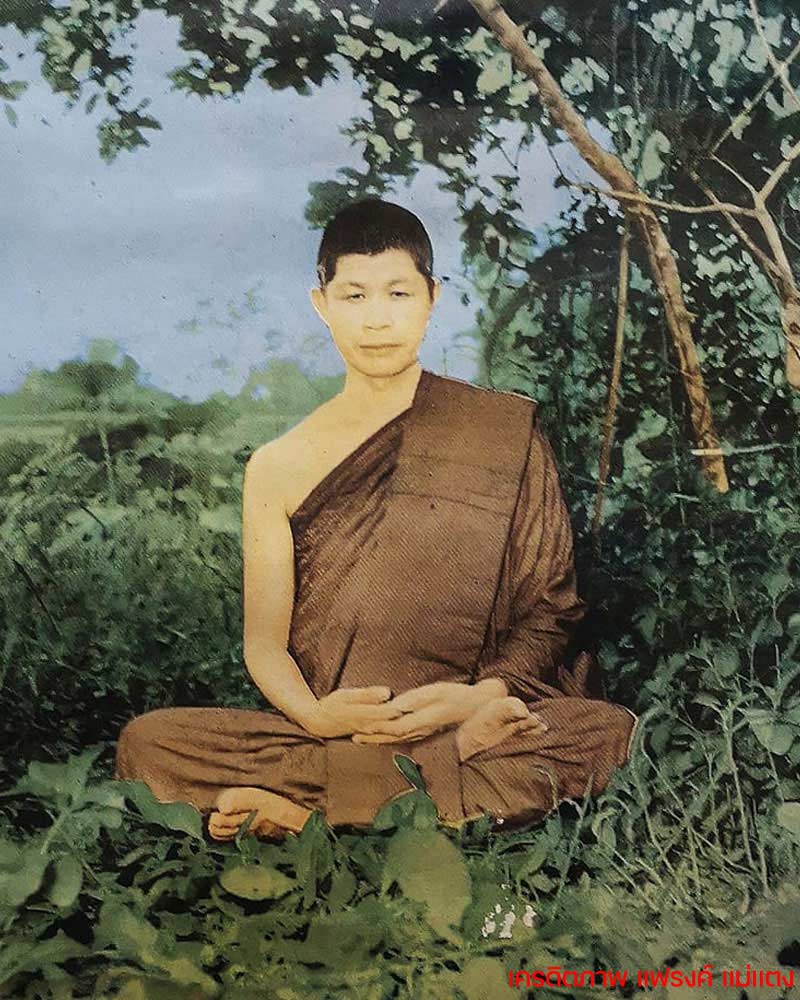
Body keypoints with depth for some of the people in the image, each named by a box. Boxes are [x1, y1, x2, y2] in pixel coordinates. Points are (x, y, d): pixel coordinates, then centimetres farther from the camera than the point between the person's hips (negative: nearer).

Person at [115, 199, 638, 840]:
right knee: (148, 740, -21)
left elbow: (551, 613, 4)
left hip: (473, 726, 0)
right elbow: (265, 642, 5)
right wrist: (314, 715, -18)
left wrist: (482, 696, -16)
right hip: (325, 731, 1)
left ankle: (305, 814, -27)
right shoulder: (280, 467, 9)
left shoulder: (506, 433, 6)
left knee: (610, 730, -30)